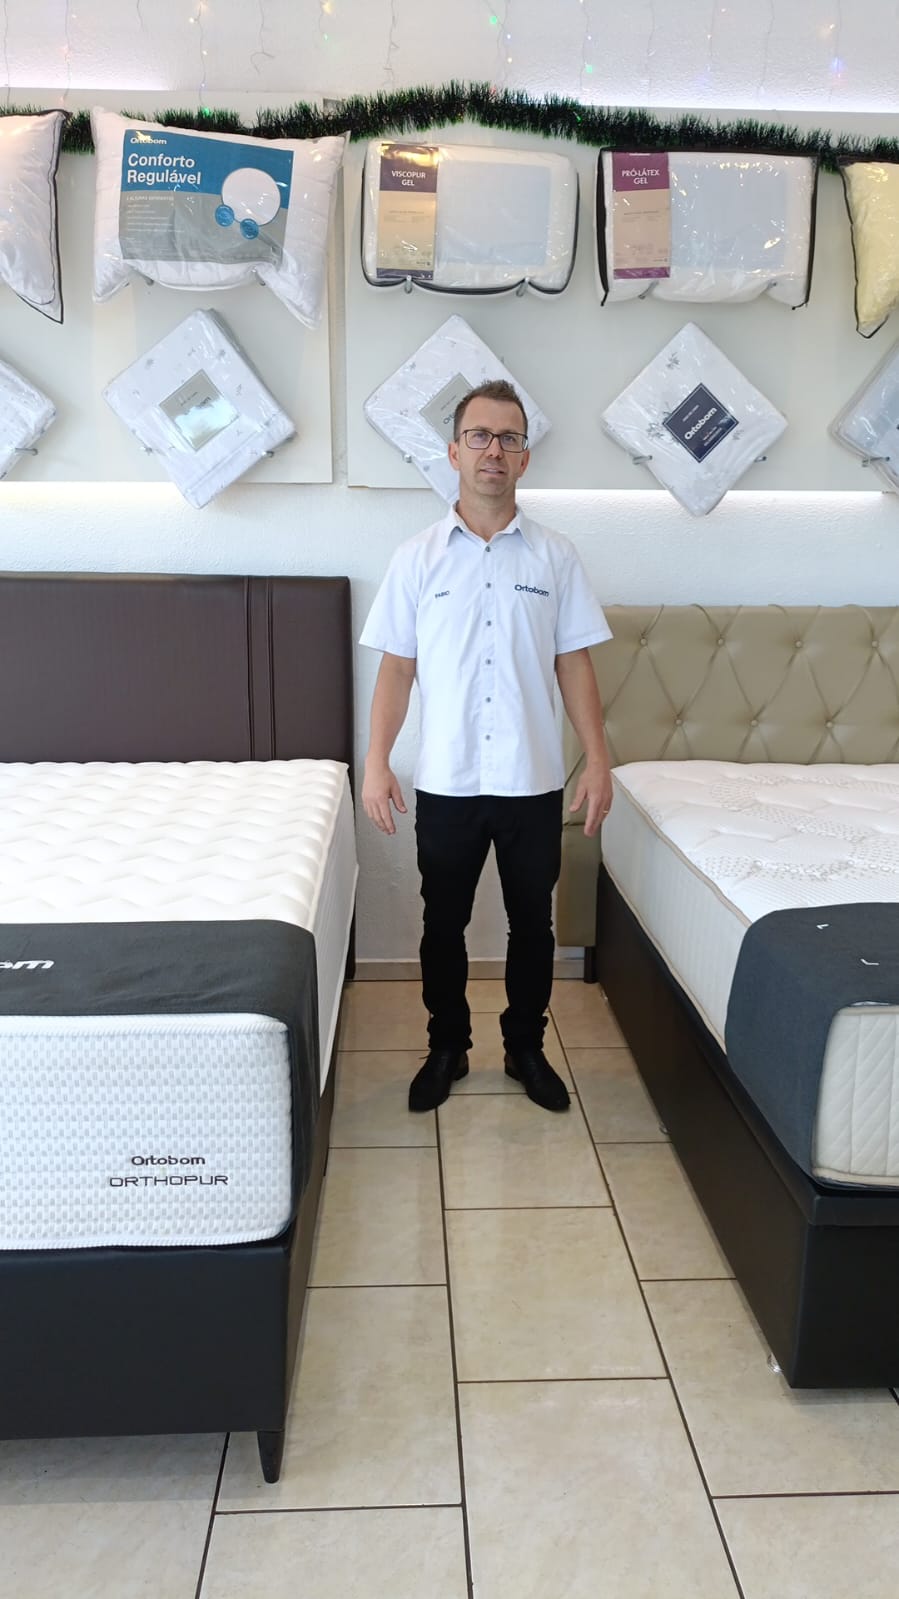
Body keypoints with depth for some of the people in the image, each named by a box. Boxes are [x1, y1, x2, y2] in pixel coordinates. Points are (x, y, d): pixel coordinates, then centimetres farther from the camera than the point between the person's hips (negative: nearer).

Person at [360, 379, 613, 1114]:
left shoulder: (556, 556, 1)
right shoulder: (417, 557, 1)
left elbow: (575, 666, 2)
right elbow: (396, 669, 1)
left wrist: (598, 759, -4)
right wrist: (376, 762, -5)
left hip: (533, 780, 1)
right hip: (446, 782, 0)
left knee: (533, 922, 12)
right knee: (444, 923, 11)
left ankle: (526, 1047, 31)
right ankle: (447, 1047, 30)